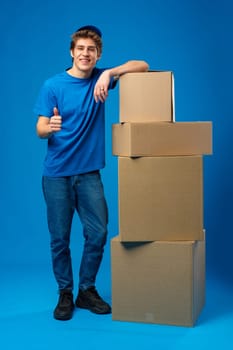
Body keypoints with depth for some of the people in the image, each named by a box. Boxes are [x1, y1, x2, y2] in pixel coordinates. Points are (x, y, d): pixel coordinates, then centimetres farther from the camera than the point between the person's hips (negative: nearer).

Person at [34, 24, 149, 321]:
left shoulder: (101, 78, 3)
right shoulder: (52, 85, -5)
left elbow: (142, 66, -3)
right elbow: (40, 130, -7)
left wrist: (109, 73, -20)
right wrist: (50, 127, -32)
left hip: (89, 172, 2)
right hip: (57, 174, -2)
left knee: (98, 233, 0)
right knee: (59, 238, 4)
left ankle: (87, 290, 20)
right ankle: (65, 294, 21)